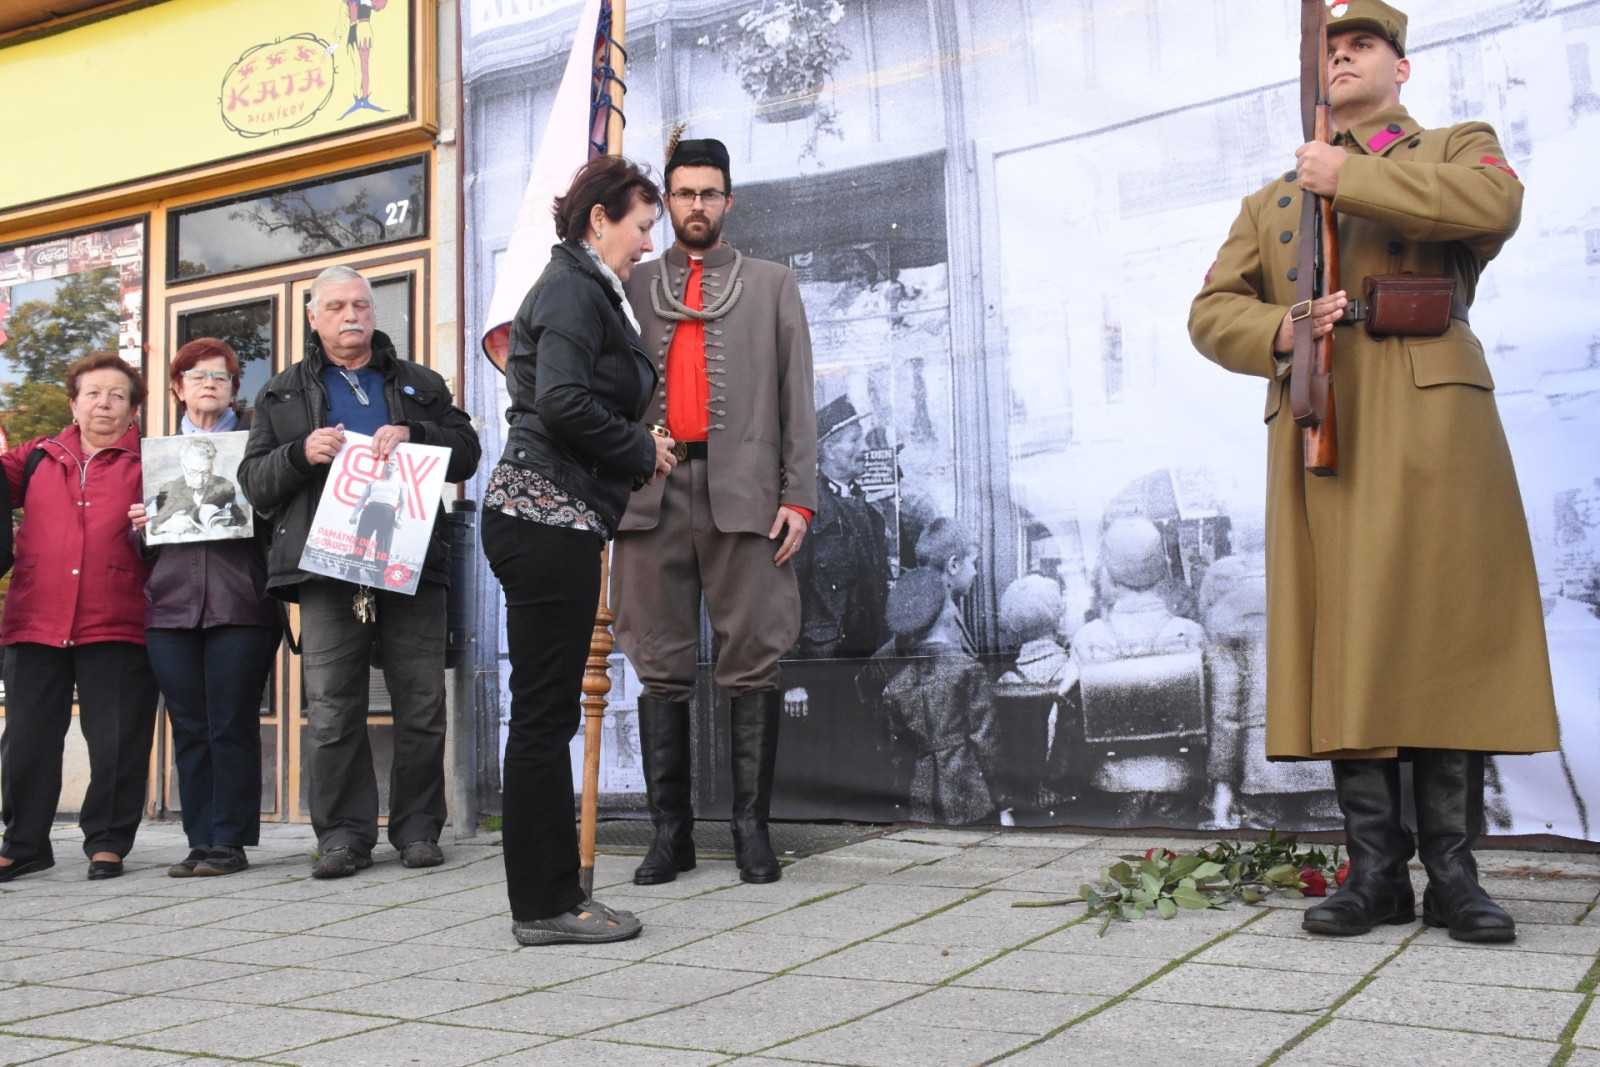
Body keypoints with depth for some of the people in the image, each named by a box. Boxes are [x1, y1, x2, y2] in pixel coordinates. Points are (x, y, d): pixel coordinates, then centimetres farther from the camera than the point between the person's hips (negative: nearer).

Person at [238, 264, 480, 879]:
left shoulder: (420, 385, 19)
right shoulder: (282, 395, 19)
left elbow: (466, 453, 10)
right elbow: (254, 484, 12)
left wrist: (413, 434, -8)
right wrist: (302, 453, -8)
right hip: (327, 569, 0)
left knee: (421, 704, 0)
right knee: (331, 710, -4)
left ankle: (417, 828, 10)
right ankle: (343, 833, 4)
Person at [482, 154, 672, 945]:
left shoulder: (583, 290, 24)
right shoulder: (574, 289, -7)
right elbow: (563, 403, -21)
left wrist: (639, 451, 12)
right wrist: (643, 451, -8)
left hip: (551, 520, 10)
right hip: (548, 519, -10)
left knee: (547, 712, 10)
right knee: (544, 711, -6)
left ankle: (549, 897, 17)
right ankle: (545, 903, 1)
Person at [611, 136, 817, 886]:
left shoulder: (771, 285, 18)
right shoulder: (631, 288, 20)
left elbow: (796, 396, 10)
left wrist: (798, 495, -2)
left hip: (742, 492, -1)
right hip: (652, 493, 1)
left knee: (752, 662, -3)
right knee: (661, 667, 2)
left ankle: (751, 830, 4)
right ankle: (670, 831, 8)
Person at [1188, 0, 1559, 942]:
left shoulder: (1459, 149, 18)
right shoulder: (1274, 202, 25)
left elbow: (1494, 203, -7)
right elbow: (1214, 309, 14)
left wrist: (1353, 177, -6)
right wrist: (1280, 331, -7)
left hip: (1431, 426, -2)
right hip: (1319, 435, 3)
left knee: (1446, 635, -5)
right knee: (1344, 645, -1)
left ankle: (1452, 875, 2)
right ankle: (1377, 872, 5)